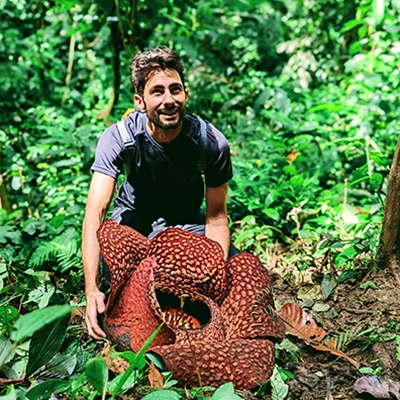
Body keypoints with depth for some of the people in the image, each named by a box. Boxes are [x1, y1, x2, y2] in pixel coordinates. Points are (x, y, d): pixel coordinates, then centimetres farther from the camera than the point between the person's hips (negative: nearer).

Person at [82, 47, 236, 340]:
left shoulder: (212, 142, -26)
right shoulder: (118, 138, -30)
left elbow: (216, 215, -16)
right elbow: (95, 211, -37)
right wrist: (92, 290, -48)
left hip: (187, 217, 2)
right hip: (134, 214, -1)